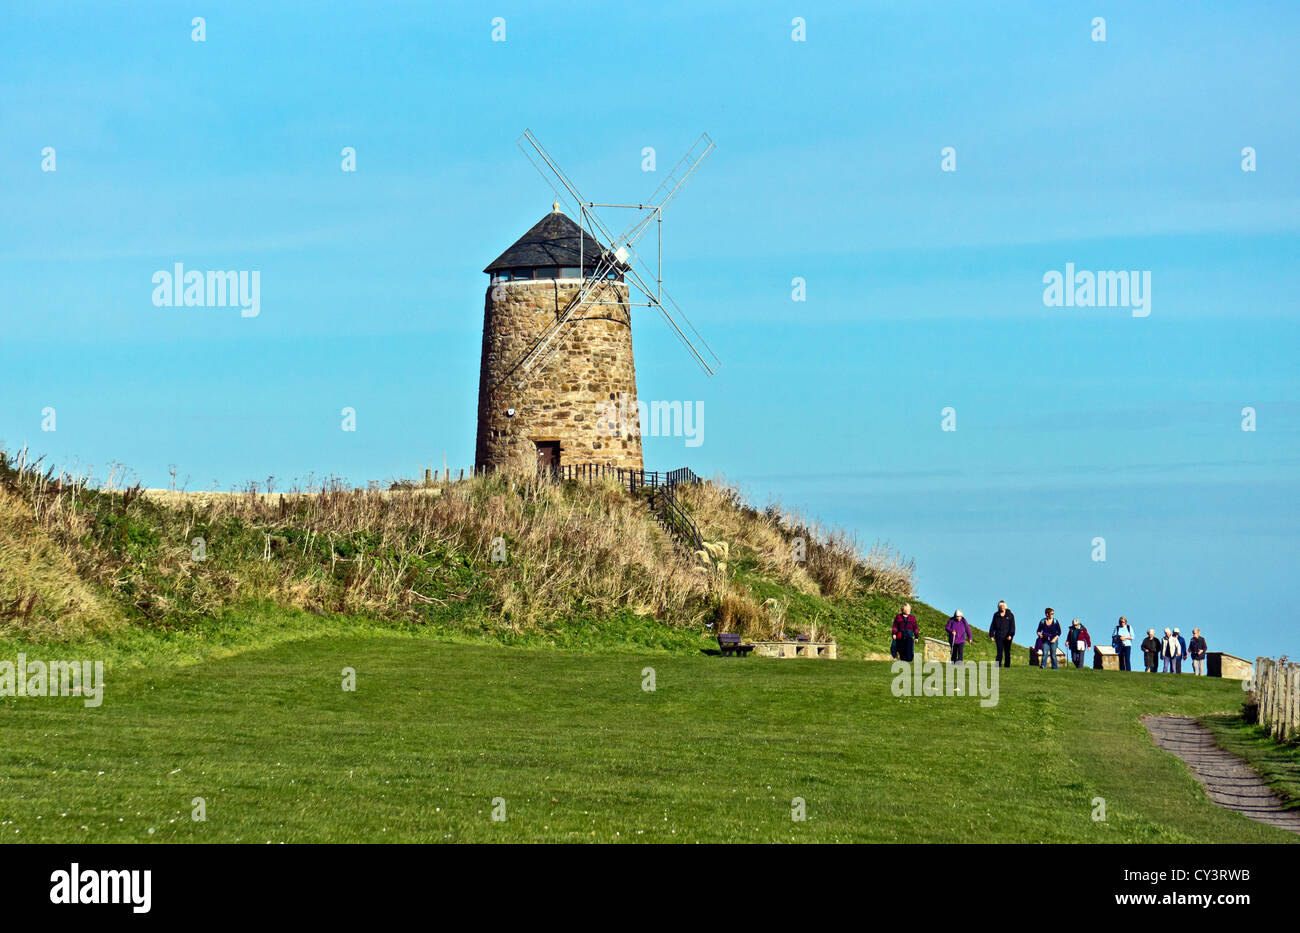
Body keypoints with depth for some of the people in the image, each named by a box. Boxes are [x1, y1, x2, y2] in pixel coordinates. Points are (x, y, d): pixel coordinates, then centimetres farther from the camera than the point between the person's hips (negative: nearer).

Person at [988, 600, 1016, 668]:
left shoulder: (1010, 615, 2)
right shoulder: (996, 615, 7)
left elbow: (1012, 626, -4)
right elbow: (992, 625, 8)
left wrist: (1011, 634, -15)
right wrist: (991, 635, -1)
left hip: (1007, 637, 0)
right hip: (999, 636, 0)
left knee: (1007, 652, 6)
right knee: (999, 652, -8)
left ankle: (1007, 667, 11)